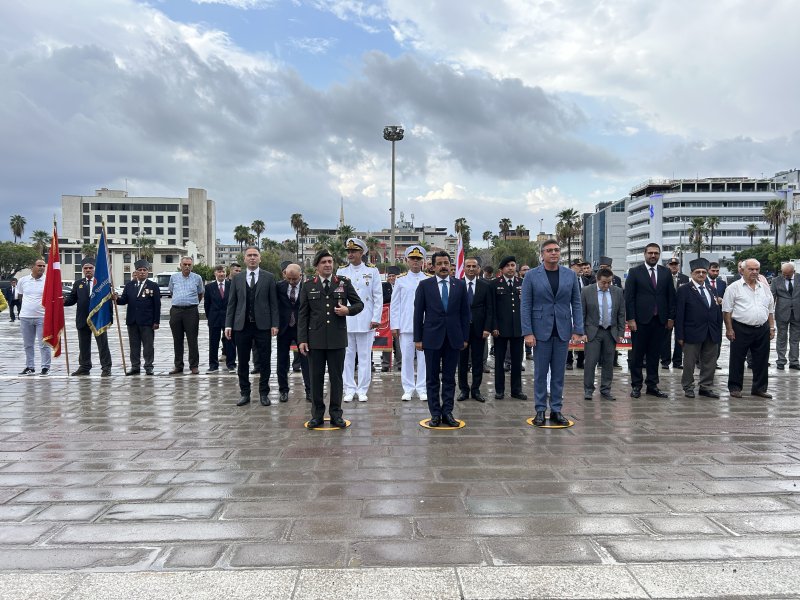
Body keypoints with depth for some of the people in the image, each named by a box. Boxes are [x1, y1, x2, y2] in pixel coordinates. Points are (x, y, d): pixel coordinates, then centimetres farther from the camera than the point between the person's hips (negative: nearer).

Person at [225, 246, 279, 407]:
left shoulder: (269, 277, 3)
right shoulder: (237, 278, 8)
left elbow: (273, 303, 1)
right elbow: (231, 303, 8)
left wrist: (274, 324, -5)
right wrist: (228, 324, 1)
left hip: (263, 325, -1)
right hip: (242, 326, 2)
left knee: (264, 362, 4)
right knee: (243, 362, 7)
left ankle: (264, 393, 15)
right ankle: (244, 393, 19)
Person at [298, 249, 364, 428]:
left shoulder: (344, 283, 5)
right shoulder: (308, 286, 5)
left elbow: (359, 304, 10)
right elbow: (303, 315, 4)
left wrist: (348, 310, -12)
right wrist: (302, 339, -2)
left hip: (337, 339, 0)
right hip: (315, 339, 0)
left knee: (336, 377, 6)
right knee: (316, 377, 6)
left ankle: (335, 414, 16)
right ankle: (317, 414, 17)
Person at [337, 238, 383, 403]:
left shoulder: (372, 271, 3)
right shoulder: (341, 272, 8)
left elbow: (378, 297, 2)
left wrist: (376, 318, -5)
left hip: (366, 322, -1)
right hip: (345, 321, 2)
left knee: (365, 357, 3)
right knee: (347, 356, 5)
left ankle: (362, 390, 12)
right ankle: (350, 389, 14)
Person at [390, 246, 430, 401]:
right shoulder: (401, 280, 6)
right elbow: (394, 304, 6)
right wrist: (394, 325, 1)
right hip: (405, 326, 0)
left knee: (424, 358, 3)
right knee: (406, 357, 3)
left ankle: (422, 389, 12)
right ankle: (408, 389, 13)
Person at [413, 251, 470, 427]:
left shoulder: (460, 285, 5)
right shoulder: (424, 285, 1)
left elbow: (465, 312, 6)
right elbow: (418, 313, 0)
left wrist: (465, 337, 2)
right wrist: (418, 338, -4)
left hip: (453, 338, 1)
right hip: (432, 338, -1)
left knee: (449, 378, 7)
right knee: (432, 378, 5)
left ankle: (447, 412, 14)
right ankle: (435, 413, 13)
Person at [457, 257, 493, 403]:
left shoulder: (486, 286, 3)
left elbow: (489, 309, 2)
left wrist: (487, 328, -6)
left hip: (479, 329, 1)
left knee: (478, 361, 6)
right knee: (462, 361, 7)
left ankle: (476, 389, 17)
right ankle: (463, 389, 18)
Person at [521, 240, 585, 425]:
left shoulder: (570, 275, 6)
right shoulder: (531, 276, -2)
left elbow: (576, 304, 6)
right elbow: (526, 306, -3)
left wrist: (577, 330, -1)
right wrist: (528, 332, -10)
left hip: (562, 331, 2)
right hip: (541, 330, -2)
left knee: (558, 374, 7)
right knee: (540, 373, 4)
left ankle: (556, 410, 16)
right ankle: (540, 410, 14)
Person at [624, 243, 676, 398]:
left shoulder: (666, 272, 10)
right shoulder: (635, 272, 0)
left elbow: (671, 296, 10)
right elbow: (629, 297, -3)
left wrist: (671, 317, 4)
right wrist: (630, 319, -10)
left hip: (660, 320, 3)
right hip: (640, 320, -3)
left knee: (654, 355, 9)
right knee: (638, 355, 3)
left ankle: (652, 386, 16)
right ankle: (636, 386, 10)